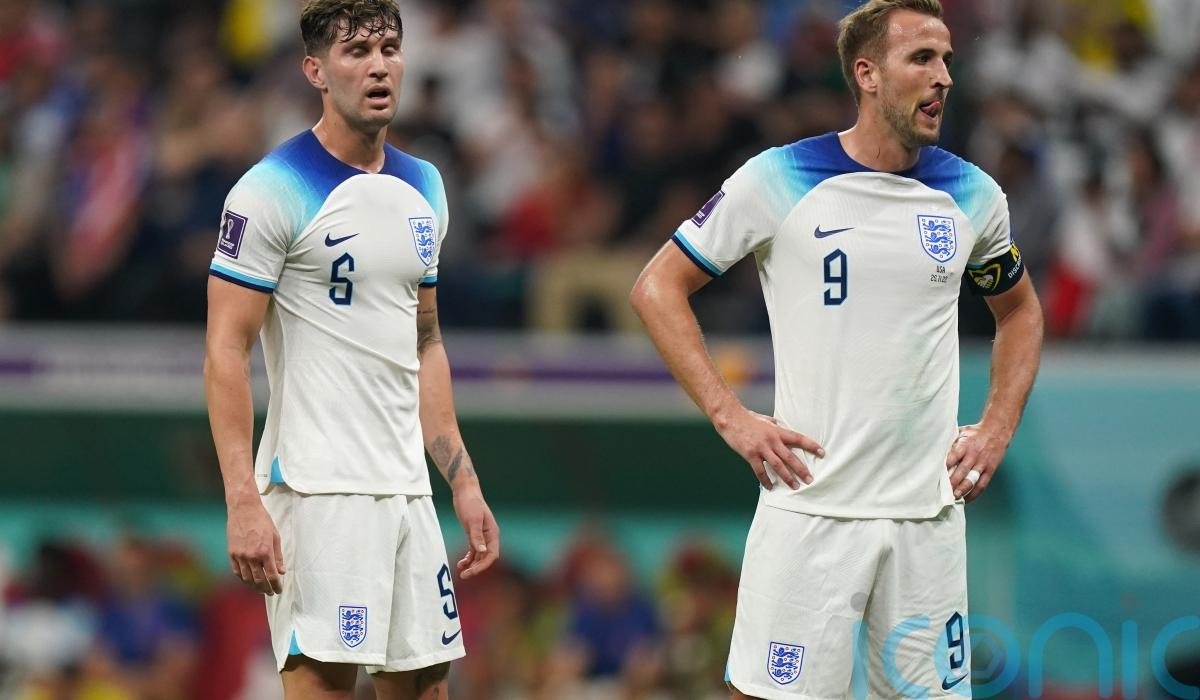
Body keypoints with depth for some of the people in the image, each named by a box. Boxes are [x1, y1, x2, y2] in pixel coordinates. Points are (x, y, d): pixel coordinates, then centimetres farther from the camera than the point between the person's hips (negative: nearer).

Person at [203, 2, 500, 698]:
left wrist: (464, 483, 17)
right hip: (317, 487, -7)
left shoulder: (425, 188, 15)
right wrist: (244, 503, -19)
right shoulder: (273, 190, -8)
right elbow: (225, 353, -11)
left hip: (408, 488, 7)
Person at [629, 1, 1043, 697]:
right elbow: (658, 288, 3)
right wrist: (732, 417, -5)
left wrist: (998, 431, 11)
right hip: (810, 504, -3)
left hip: (930, 513, 3)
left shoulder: (972, 195, 8)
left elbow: (1020, 311, 26)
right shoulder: (778, 180, -3)